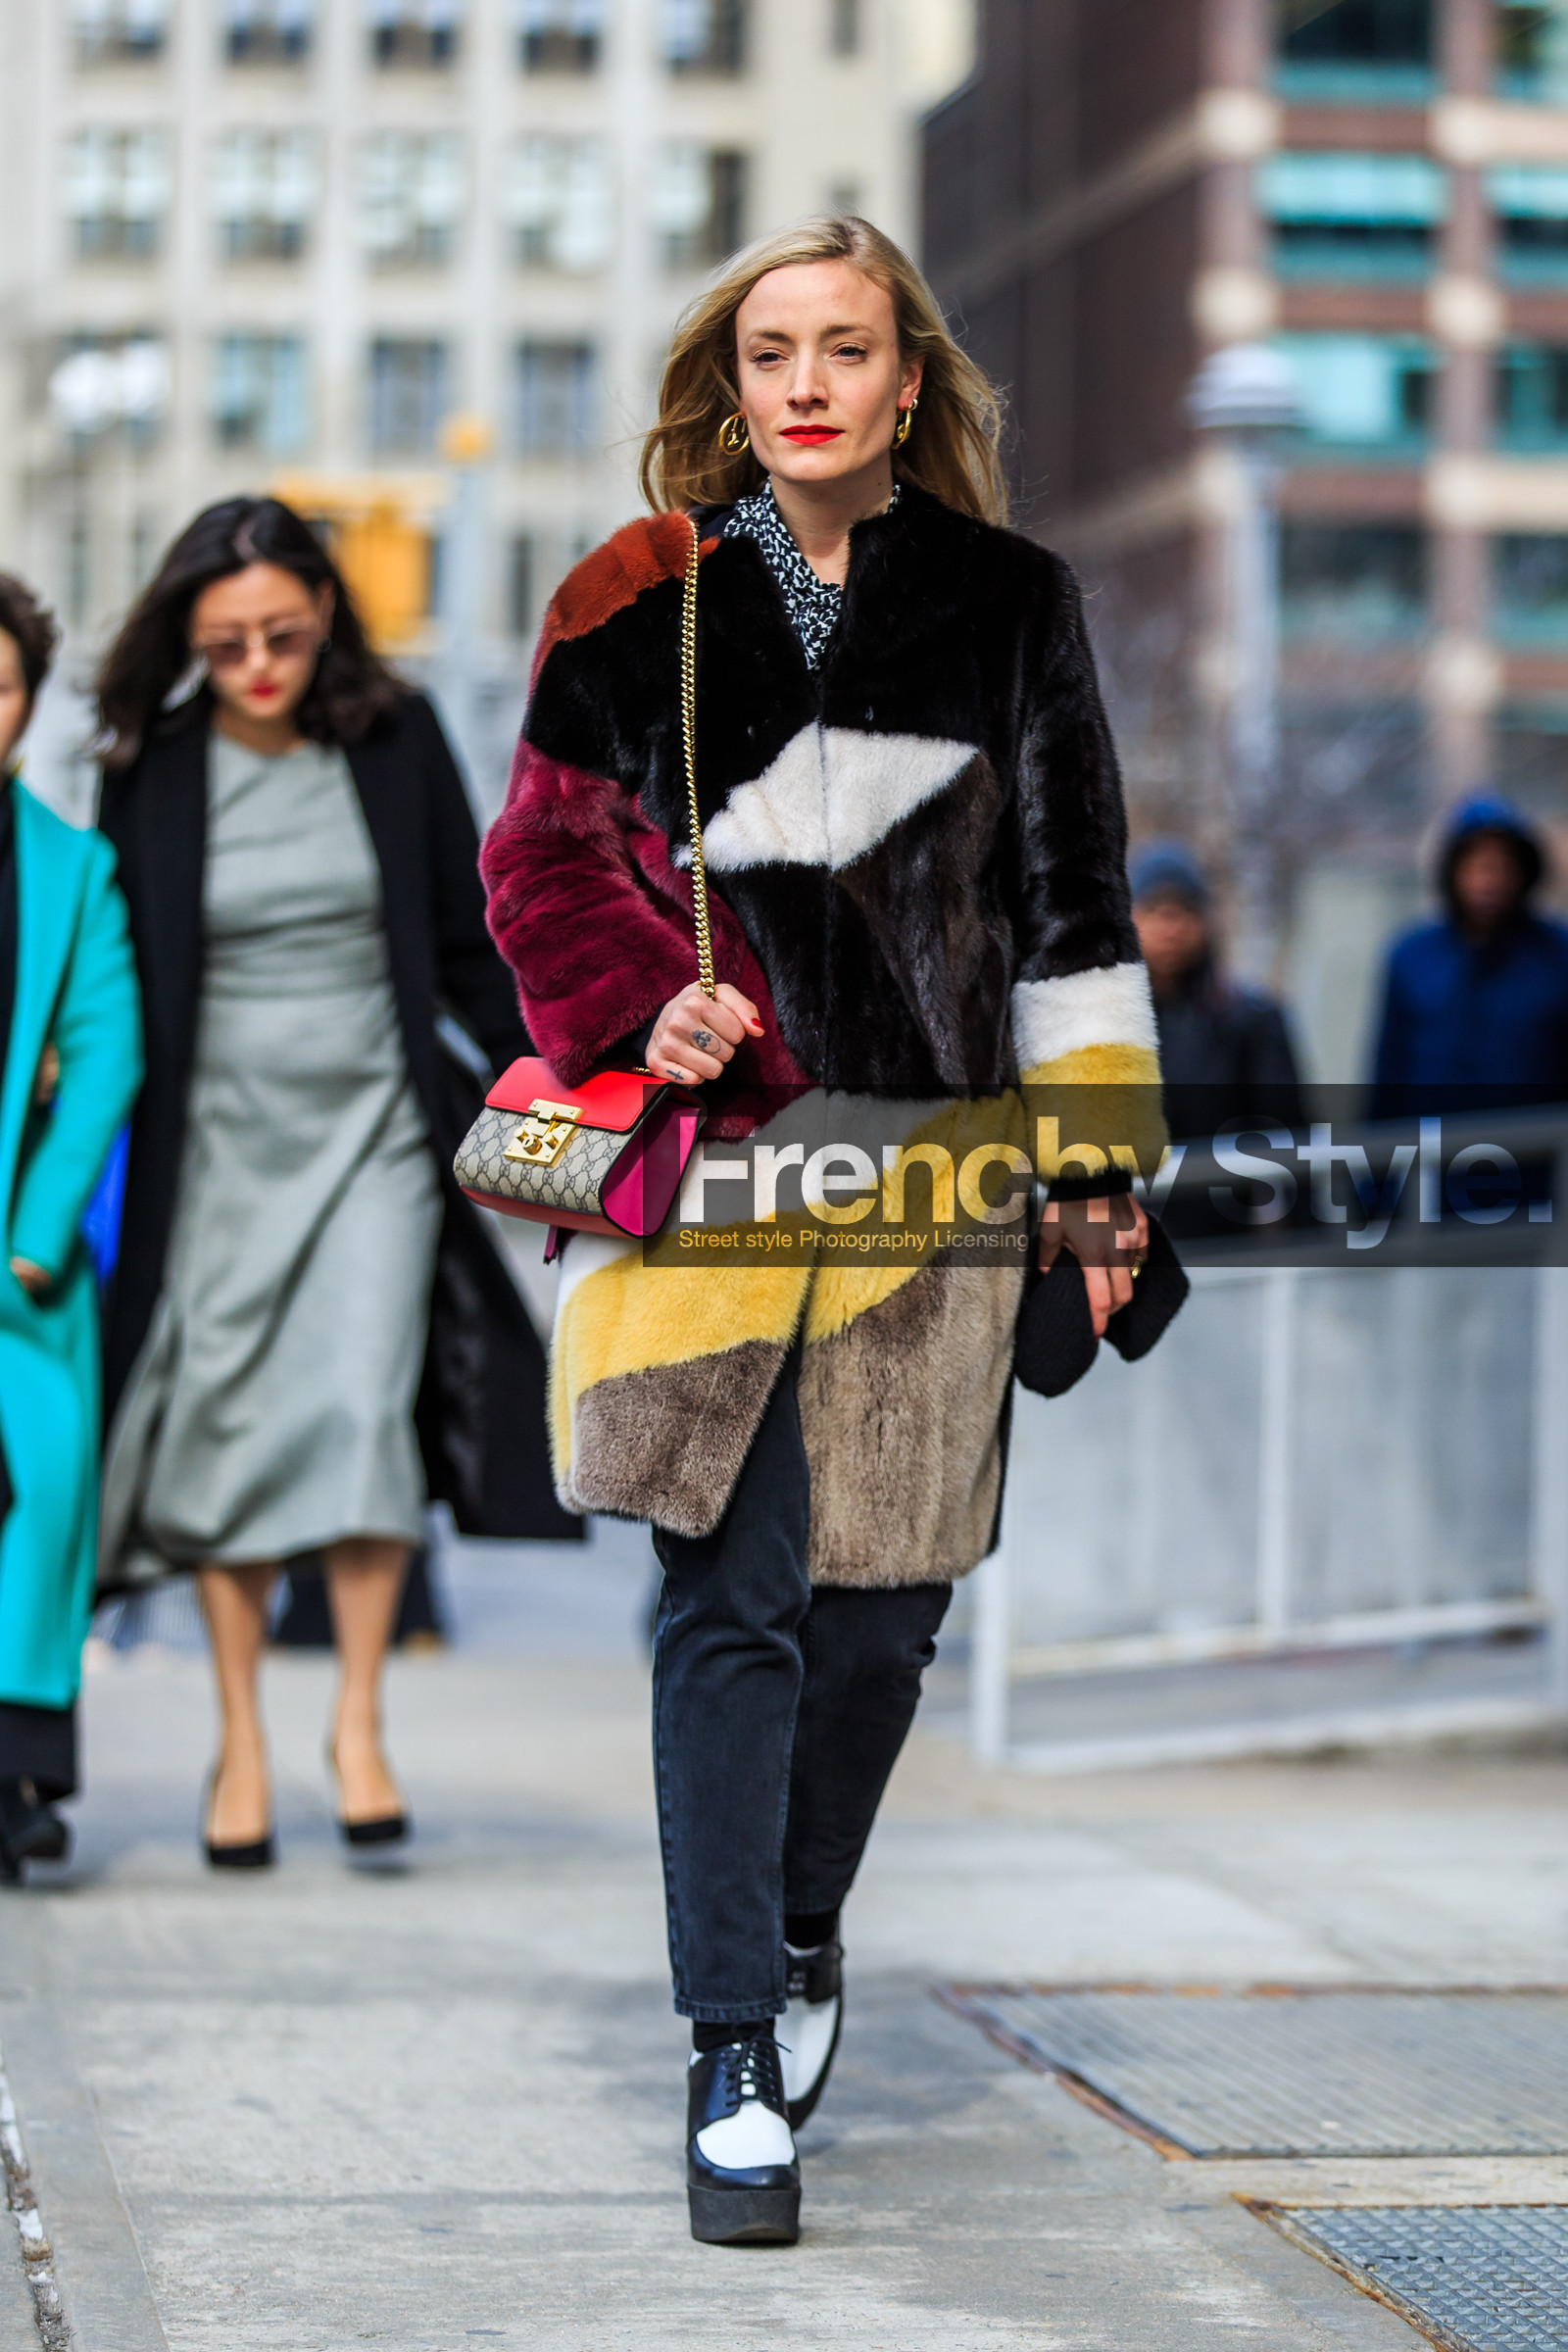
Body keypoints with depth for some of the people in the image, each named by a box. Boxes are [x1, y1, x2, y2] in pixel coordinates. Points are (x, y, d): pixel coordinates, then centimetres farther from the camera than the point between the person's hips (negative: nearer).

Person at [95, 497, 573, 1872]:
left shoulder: (395, 741, 0)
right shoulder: (153, 770, -2)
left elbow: (468, 944, 9)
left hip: (375, 1131, 0)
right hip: (219, 1139, 0)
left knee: (362, 1410, -13)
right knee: (229, 1428, 1)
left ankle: (359, 1722, 0)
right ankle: (240, 1743, 11)